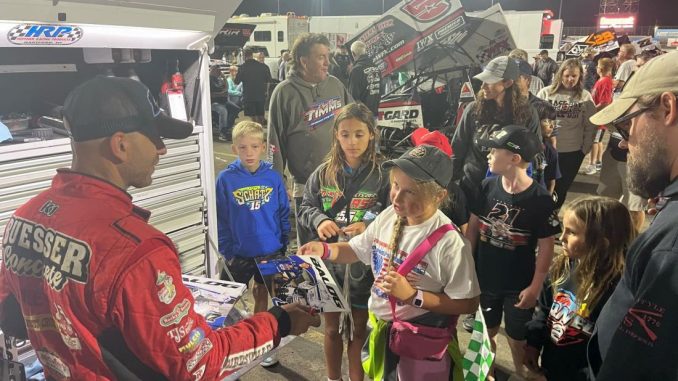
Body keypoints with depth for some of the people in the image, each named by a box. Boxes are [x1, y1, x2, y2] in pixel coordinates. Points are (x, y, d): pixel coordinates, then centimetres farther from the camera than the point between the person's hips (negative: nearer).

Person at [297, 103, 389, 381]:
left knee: (358, 329, 16)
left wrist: (369, 226, -26)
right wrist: (319, 220, -16)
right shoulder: (323, 173, -3)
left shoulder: (381, 176, -13)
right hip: (328, 261, 3)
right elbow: (305, 208, 5)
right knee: (332, 328, 20)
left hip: (363, 264, -2)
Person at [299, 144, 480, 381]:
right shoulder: (388, 216, -8)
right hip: (380, 328, 6)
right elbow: (356, 250, 7)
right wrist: (324, 250, -12)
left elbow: (468, 304, -21)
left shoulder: (449, 243, -27)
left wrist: (413, 295, -26)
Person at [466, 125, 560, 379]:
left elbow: (546, 245, -12)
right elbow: (473, 227, 1)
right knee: (486, 333, 22)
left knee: (517, 340, 14)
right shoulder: (487, 187, -8)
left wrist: (535, 286, -13)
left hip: (519, 286, -3)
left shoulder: (540, 200, -18)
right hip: (484, 279, 4)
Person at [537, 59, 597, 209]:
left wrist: (585, 148, 0)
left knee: (562, 188, 14)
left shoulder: (585, 97, -1)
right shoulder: (546, 92, -4)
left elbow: (590, 125, 3)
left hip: (573, 152, 1)